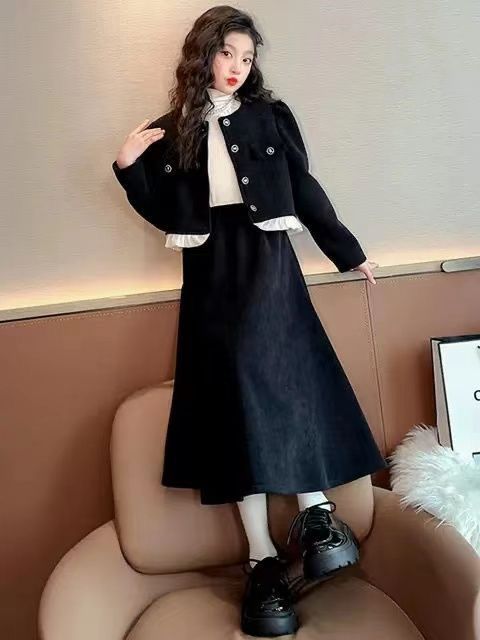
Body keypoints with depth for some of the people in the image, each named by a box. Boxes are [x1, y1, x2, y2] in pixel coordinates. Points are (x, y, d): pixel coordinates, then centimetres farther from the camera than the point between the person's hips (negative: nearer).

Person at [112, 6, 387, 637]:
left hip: (264, 256, -1)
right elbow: (166, 214, 12)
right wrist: (129, 167, -3)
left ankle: (314, 507, -6)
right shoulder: (171, 130, 12)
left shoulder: (271, 115, 11)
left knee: (259, 365, -23)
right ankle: (263, 555, -1)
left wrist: (348, 251, 15)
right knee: (232, 392, -6)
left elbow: (305, 189, 13)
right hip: (208, 270, 2)